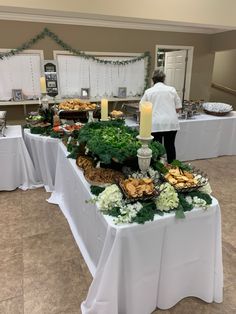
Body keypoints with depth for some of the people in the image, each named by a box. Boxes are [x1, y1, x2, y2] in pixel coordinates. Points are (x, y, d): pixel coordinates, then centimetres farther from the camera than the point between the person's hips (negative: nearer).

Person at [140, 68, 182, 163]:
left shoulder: (148, 91, 4)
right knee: (170, 146, 14)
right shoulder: (172, 89, 5)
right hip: (171, 123, 2)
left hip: (156, 124, -1)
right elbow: (178, 108, 8)